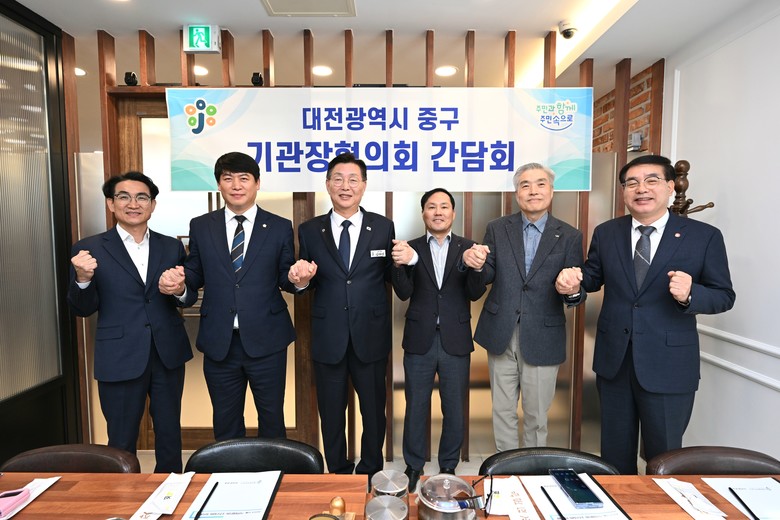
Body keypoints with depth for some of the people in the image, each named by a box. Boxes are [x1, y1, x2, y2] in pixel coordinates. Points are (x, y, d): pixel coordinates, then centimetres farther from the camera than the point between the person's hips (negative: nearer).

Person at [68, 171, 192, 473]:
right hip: (119, 359, -2)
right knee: (121, 443, 12)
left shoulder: (172, 247, 5)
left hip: (168, 355, 3)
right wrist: (82, 278, -22)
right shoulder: (89, 250, -2)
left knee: (170, 436, 17)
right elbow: (83, 309, -2)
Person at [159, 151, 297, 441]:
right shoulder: (201, 227, 5)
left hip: (266, 341, -1)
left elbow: (285, 278, 2)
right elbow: (195, 276, 7)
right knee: (225, 423, 18)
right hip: (219, 342, 2)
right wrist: (180, 286, -15)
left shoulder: (280, 227, 0)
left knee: (272, 419, 14)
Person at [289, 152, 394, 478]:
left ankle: (371, 471, 41)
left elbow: (391, 277, 2)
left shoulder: (383, 227, 0)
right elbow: (307, 284, 3)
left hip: (370, 336, 0)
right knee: (331, 412, 17)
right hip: (328, 337, 1)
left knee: (373, 410, 17)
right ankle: (338, 472, 40)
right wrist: (301, 279, -18)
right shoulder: (309, 231, 1)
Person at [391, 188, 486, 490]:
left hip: (455, 342, 0)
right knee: (415, 409, 13)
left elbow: (475, 294, -8)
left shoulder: (467, 248, 0)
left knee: (454, 410, 14)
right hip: (419, 341, 0)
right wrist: (401, 265, -32)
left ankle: (448, 467, 34)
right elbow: (404, 293, -11)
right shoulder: (411, 249, 0)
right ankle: (414, 467, 32)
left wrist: (477, 267, -29)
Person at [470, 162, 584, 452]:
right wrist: (474, 264, -21)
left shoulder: (570, 237, -1)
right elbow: (488, 276, 1)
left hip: (542, 338, -1)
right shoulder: (497, 229, 2)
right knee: (502, 411, 15)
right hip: (500, 334, 2)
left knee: (536, 415, 14)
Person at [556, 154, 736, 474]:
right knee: (615, 450, 20)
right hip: (613, 360, 3)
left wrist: (690, 294, -25)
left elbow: (724, 296, -3)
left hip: (668, 365, -3)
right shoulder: (606, 233, 2)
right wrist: (573, 284, -11)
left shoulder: (704, 236, -6)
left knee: (664, 454, 13)